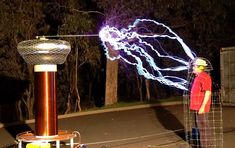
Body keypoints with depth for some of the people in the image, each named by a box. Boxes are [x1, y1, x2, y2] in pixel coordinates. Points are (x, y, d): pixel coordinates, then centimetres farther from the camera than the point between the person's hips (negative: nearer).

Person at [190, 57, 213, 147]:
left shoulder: (204, 77, -15)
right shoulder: (198, 77, 16)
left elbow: (208, 92, -21)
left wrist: (203, 106, -24)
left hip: (201, 107, -10)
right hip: (197, 107, 10)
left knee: (203, 127, -5)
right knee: (200, 127, 15)